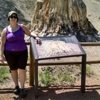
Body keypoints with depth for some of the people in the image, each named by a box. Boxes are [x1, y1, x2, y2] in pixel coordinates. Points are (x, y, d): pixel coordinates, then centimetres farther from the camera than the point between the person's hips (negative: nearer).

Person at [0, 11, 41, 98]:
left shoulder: (22, 27, -1)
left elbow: (30, 34, 11)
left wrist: (36, 37, -8)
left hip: (22, 52, 1)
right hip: (10, 53, 0)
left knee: (22, 69, -4)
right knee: (13, 70, 10)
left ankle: (22, 88, 9)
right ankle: (16, 86, 29)